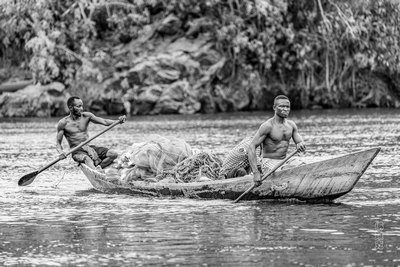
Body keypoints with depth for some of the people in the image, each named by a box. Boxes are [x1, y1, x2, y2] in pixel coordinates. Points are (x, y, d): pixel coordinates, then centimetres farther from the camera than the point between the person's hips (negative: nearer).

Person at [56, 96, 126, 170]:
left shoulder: (86, 116, 6)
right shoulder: (63, 123, -3)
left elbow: (104, 122, -3)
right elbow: (58, 143, -1)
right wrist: (60, 151, -24)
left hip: (89, 147, 6)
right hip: (77, 151, -6)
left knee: (113, 154, -14)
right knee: (87, 159, -39)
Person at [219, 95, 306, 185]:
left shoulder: (291, 125, 8)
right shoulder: (268, 126, -13)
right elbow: (251, 147, -19)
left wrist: (300, 144, -21)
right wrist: (256, 173, -28)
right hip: (268, 162, -6)